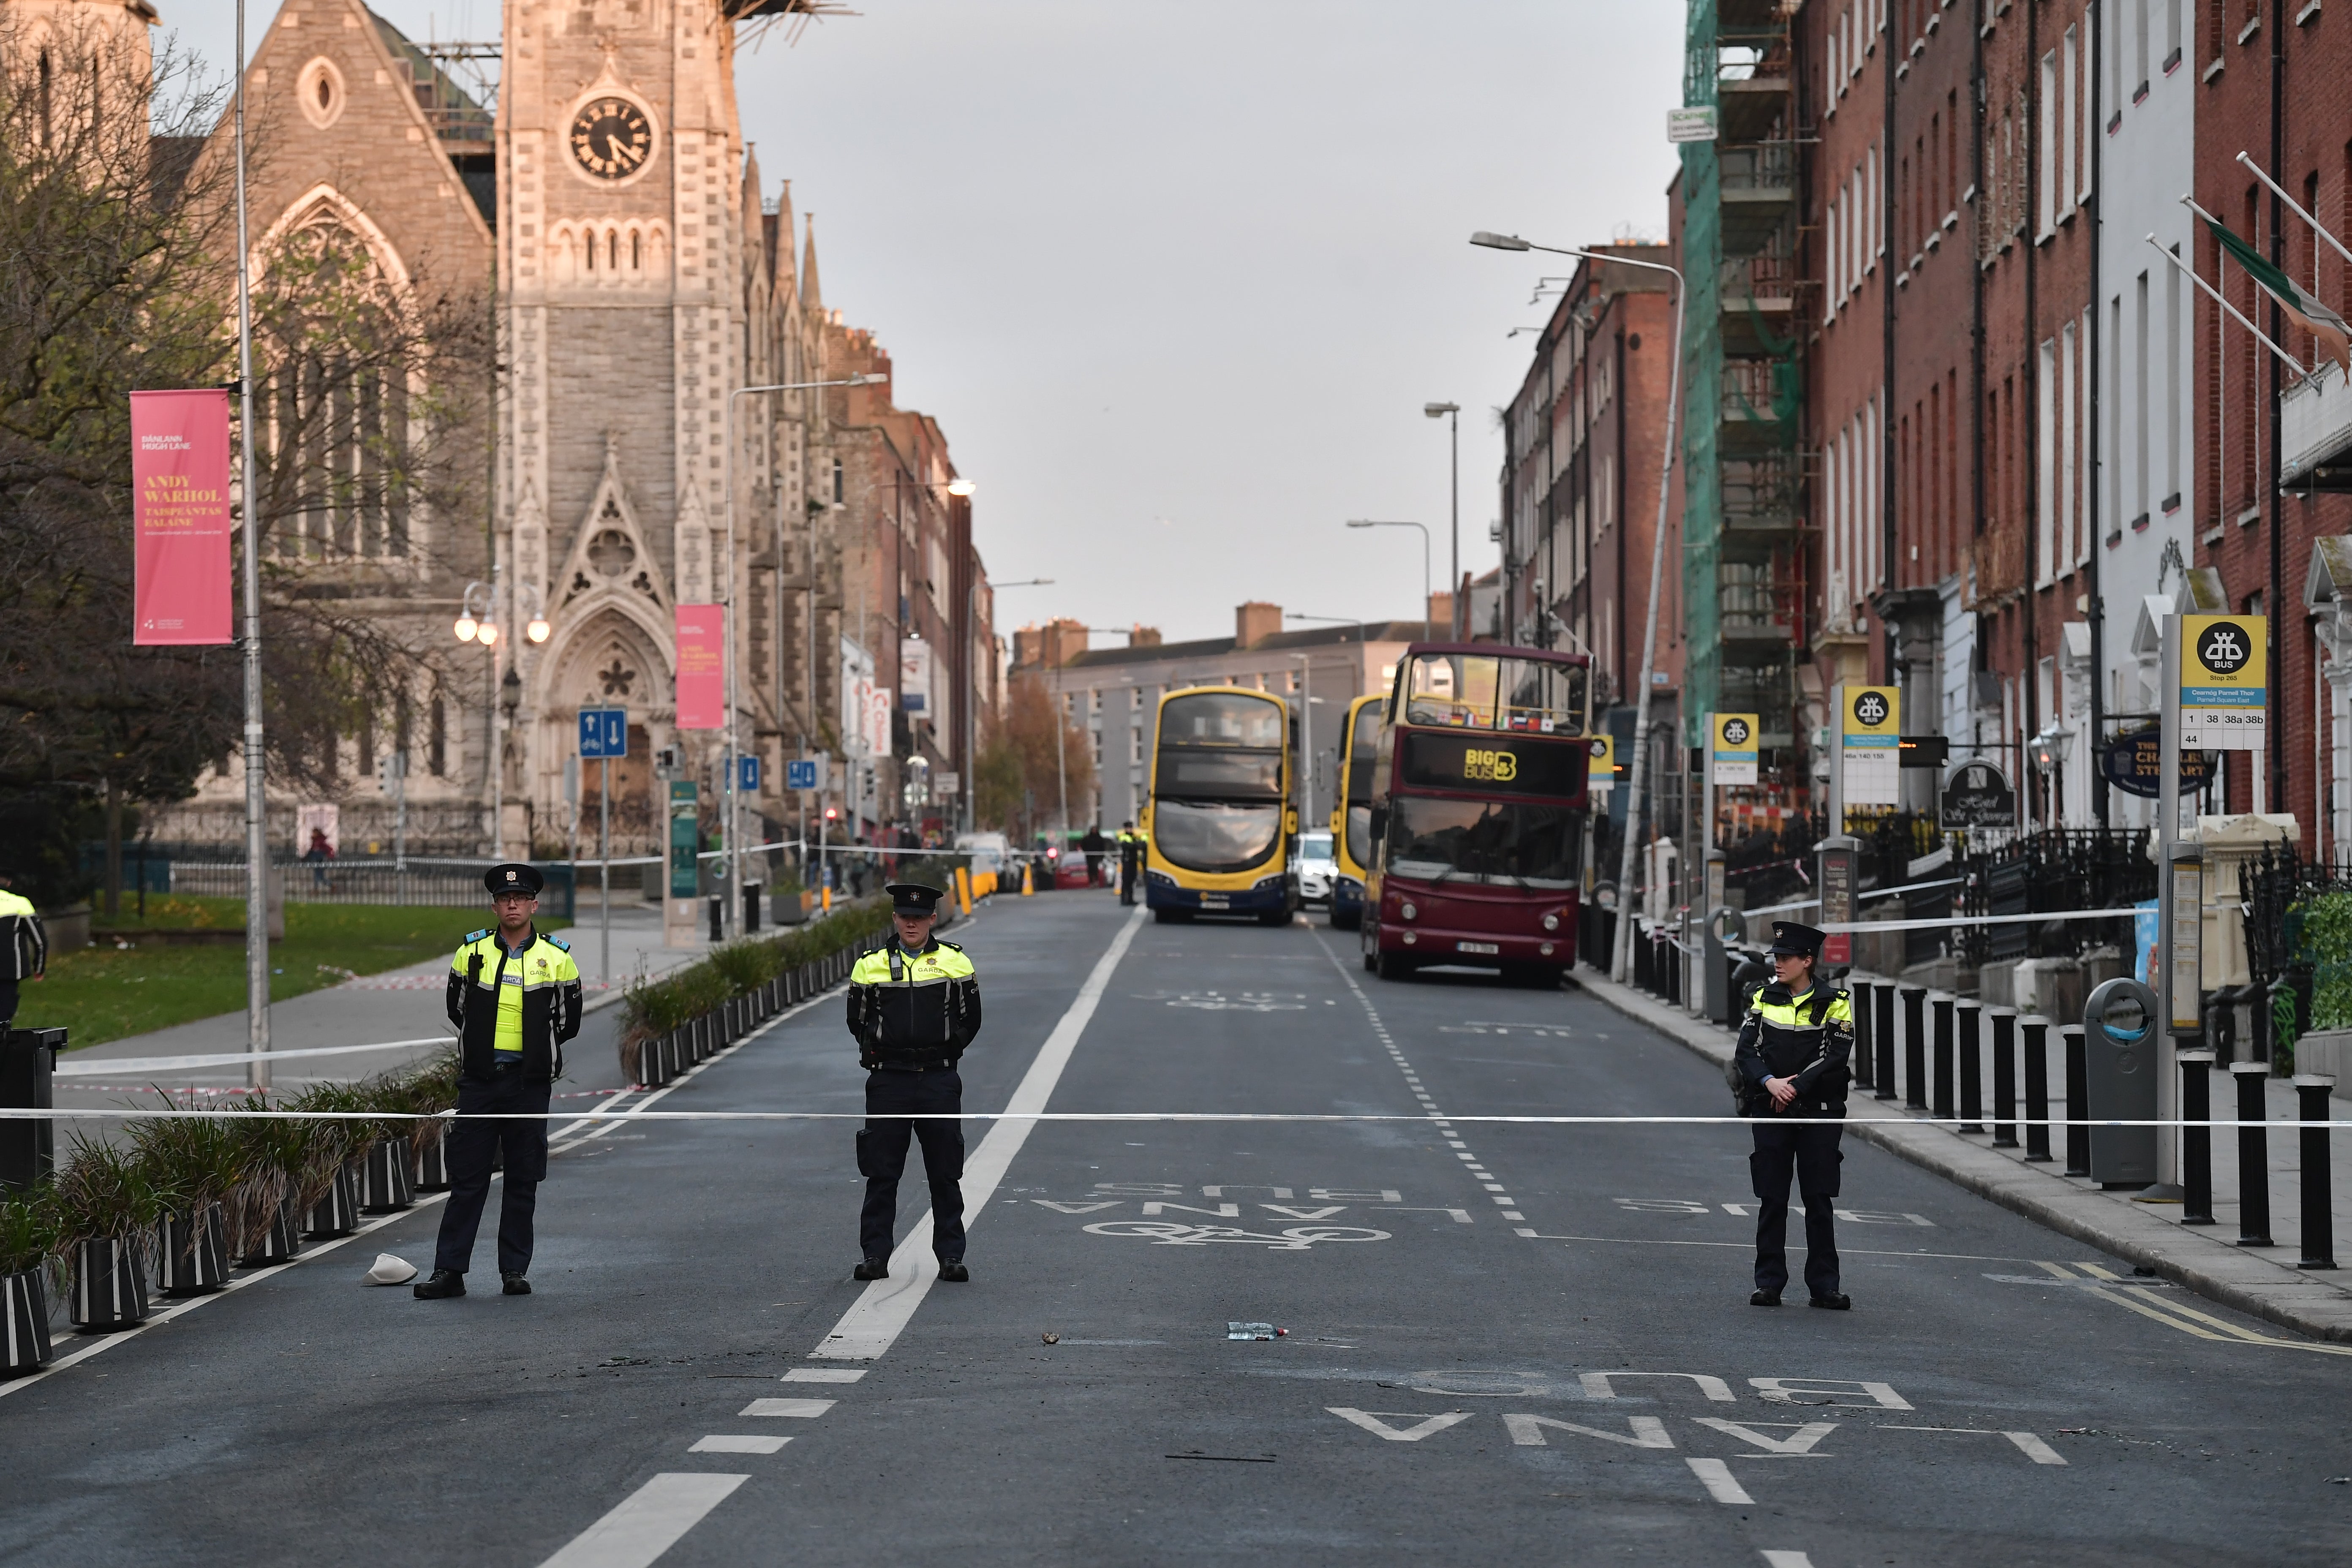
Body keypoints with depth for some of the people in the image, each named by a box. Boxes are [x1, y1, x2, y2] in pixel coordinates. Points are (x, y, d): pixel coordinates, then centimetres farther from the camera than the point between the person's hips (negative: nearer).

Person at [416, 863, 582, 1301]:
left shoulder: (557, 957, 2)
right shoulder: (471, 952, 4)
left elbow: (568, 1021, 9)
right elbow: (457, 1009, 15)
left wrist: (535, 1047, 6)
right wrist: (485, 1044, 12)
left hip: (531, 1083, 0)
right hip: (479, 1080, 0)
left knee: (524, 1179, 4)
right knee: (467, 1177, 0)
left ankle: (515, 1269, 11)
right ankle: (449, 1271, 2)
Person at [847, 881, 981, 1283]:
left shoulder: (955, 962, 5)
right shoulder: (870, 964, 4)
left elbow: (971, 1020, 11)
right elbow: (858, 1022, 12)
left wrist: (943, 1054, 7)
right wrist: (884, 1053, 8)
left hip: (940, 1081, 0)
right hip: (887, 1082, 0)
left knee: (946, 1174, 3)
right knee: (881, 1173, 2)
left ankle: (951, 1257, 8)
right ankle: (875, 1256, 6)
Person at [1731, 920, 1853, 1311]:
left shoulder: (1834, 1003, -1)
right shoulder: (1764, 999, 8)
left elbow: (1835, 1058, -9)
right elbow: (1745, 1051, 1)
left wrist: (1795, 1088, -15)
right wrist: (1770, 1083, -15)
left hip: (1819, 1113, -2)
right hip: (1770, 1113, 2)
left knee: (1820, 1201, 1)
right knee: (1771, 1200, 3)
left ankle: (1824, 1285, 6)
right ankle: (1769, 1283, 8)